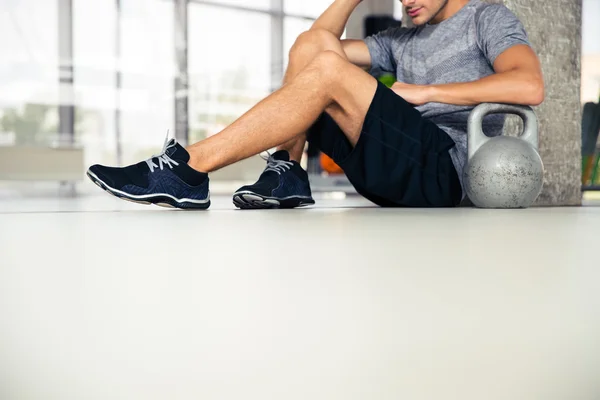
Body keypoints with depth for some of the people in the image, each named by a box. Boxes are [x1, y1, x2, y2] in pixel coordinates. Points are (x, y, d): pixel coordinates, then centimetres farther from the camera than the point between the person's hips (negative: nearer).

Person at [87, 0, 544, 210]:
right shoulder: (403, 40, 30)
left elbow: (530, 86, -12)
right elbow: (319, 43, 27)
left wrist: (424, 92, -11)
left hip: (441, 172, -7)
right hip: (394, 174, 7)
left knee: (328, 69, -25)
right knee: (314, 42, -1)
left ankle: (191, 167, -26)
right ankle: (287, 175, -13)